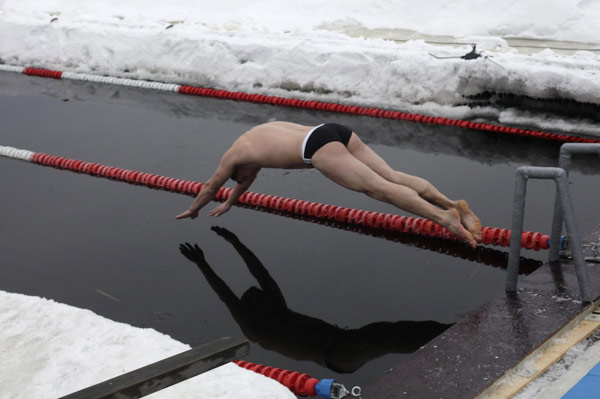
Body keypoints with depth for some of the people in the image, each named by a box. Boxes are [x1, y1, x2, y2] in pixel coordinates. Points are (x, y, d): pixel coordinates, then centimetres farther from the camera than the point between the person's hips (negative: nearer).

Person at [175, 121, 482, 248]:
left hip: (318, 146, -8)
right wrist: (229, 204, 68)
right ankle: (452, 204, -17)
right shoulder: (263, 129, 41)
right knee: (393, 178, -2)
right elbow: (249, 178, 58)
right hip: (336, 130, 8)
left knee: (379, 189, -20)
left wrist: (192, 210, 53)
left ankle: (445, 218, -35)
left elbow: (210, 188, 36)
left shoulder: (233, 154, 20)